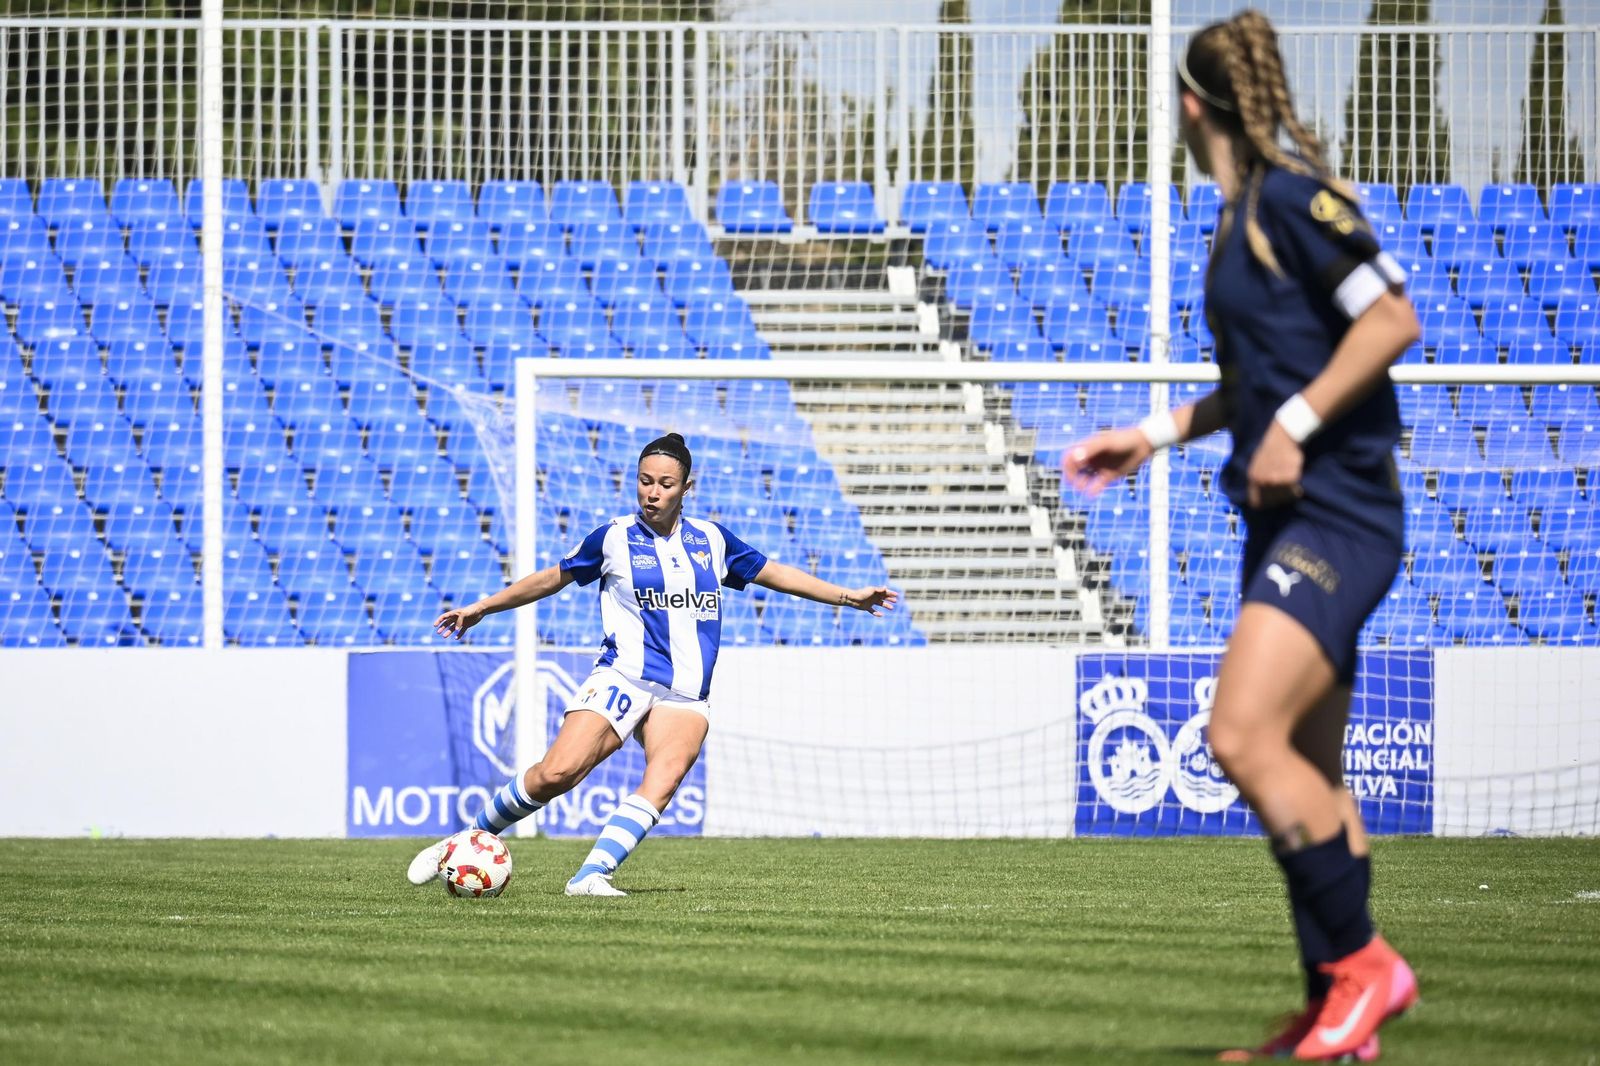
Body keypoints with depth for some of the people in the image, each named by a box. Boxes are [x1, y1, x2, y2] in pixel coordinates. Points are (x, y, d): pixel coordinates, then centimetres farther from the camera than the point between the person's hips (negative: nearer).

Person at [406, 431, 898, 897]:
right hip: (623, 679, -3)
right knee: (556, 774, -21)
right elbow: (554, 577, 17)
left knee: (662, 781, -27)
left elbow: (773, 572, 24)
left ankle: (591, 876, -33)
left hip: (686, 696, 3)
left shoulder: (711, 539, 13)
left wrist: (849, 596, 23)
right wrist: (482, 607, 19)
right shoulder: (614, 538, 5)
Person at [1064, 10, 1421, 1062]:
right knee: (1308, 774, 10)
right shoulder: (1242, 215, 17)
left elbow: (1392, 318, -18)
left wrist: (1293, 427, -19)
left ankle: (1360, 961, -10)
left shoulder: (1291, 195, -12)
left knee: (1245, 735, -20)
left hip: (1336, 514, -10)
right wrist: (1160, 432, 24)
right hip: (1289, 519, 10)